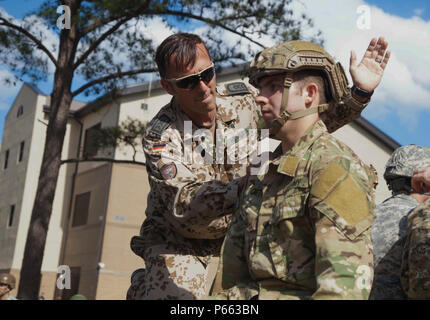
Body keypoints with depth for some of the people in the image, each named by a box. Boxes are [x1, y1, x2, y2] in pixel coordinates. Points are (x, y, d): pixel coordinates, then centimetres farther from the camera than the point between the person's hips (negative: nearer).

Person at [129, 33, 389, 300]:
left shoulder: (243, 100, -5)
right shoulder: (161, 136, -16)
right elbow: (185, 203, -29)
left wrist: (360, 92, -12)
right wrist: (245, 186, -41)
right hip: (178, 243, -3)